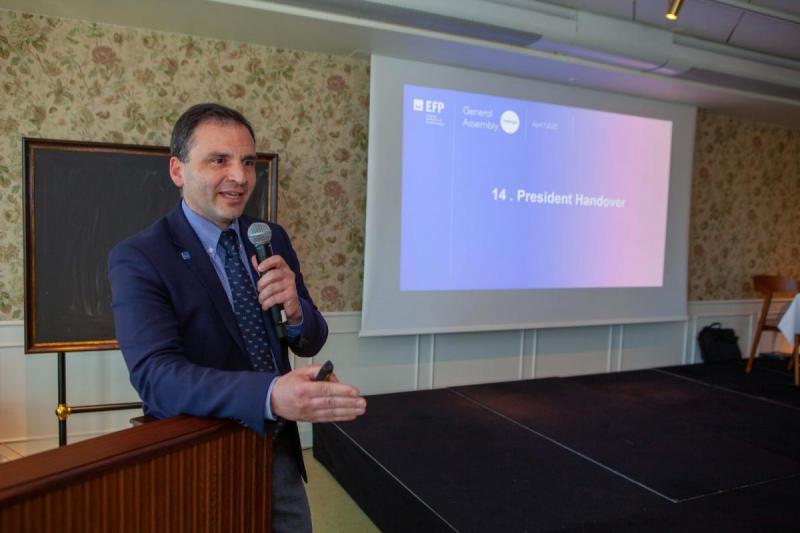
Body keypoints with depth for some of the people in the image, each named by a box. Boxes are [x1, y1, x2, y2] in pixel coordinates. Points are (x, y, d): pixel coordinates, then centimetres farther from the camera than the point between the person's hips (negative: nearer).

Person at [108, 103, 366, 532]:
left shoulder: (272, 238, 0)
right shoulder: (137, 259, -15)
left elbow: (311, 342, 2)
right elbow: (155, 374, -27)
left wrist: (294, 310, -23)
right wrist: (272, 396, -44)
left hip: (279, 452, 5)